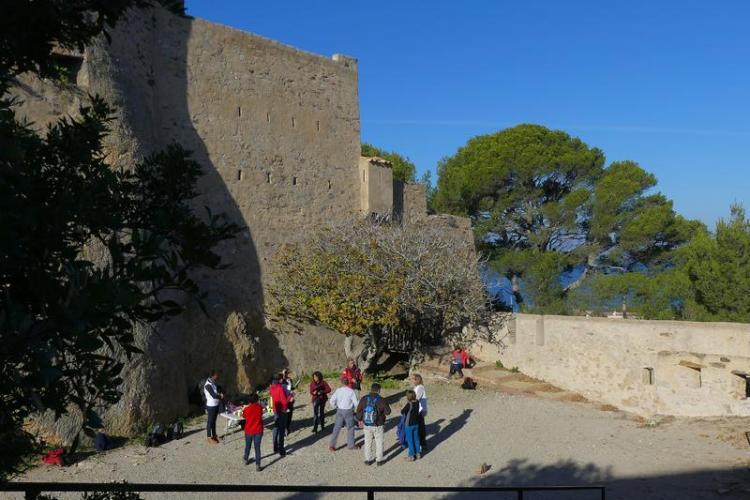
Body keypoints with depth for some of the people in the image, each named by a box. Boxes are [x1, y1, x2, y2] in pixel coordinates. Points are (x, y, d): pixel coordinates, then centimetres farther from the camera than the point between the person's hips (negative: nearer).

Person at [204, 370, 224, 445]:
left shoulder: (213, 383, 6)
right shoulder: (208, 385, -23)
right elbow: (213, 395, -24)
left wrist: (219, 394, -7)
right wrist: (221, 396, -6)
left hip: (216, 405, 9)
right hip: (211, 406, -9)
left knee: (214, 421, 19)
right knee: (210, 421, 2)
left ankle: (214, 435, 31)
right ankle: (209, 438, 11)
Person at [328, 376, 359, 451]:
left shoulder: (338, 390, -5)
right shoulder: (351, 391, -12)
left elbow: (332, 400, -7)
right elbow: (356, 403, -12)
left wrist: (335, 407, 10)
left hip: (339, 411, 2)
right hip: (348, 411, -2)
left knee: (337, 428, 10)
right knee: (350, 428, 14)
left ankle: (332, 445, 7)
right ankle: (350, 445, 23)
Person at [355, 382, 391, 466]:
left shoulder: (364, 399, -6)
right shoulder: (381, 400, -16)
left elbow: (359, 410, 2)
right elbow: (388, 412, -11)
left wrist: (360, 420, 18)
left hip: (366, 425, 3)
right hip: (378, 426, -3)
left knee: (368, 443, 16)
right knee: (379, 443, 13)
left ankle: (368, 460, 23)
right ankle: (379, 460, 19)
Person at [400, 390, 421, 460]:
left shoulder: (409, 404, -25)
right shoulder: (417, 402, -6)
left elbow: (402, 412, -15)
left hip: (409, 425, -6)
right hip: (416, 424, 6)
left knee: (410, 440, 6)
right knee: (416, 439, 19)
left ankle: (412, 455, 14)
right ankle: (418, 453, 29)